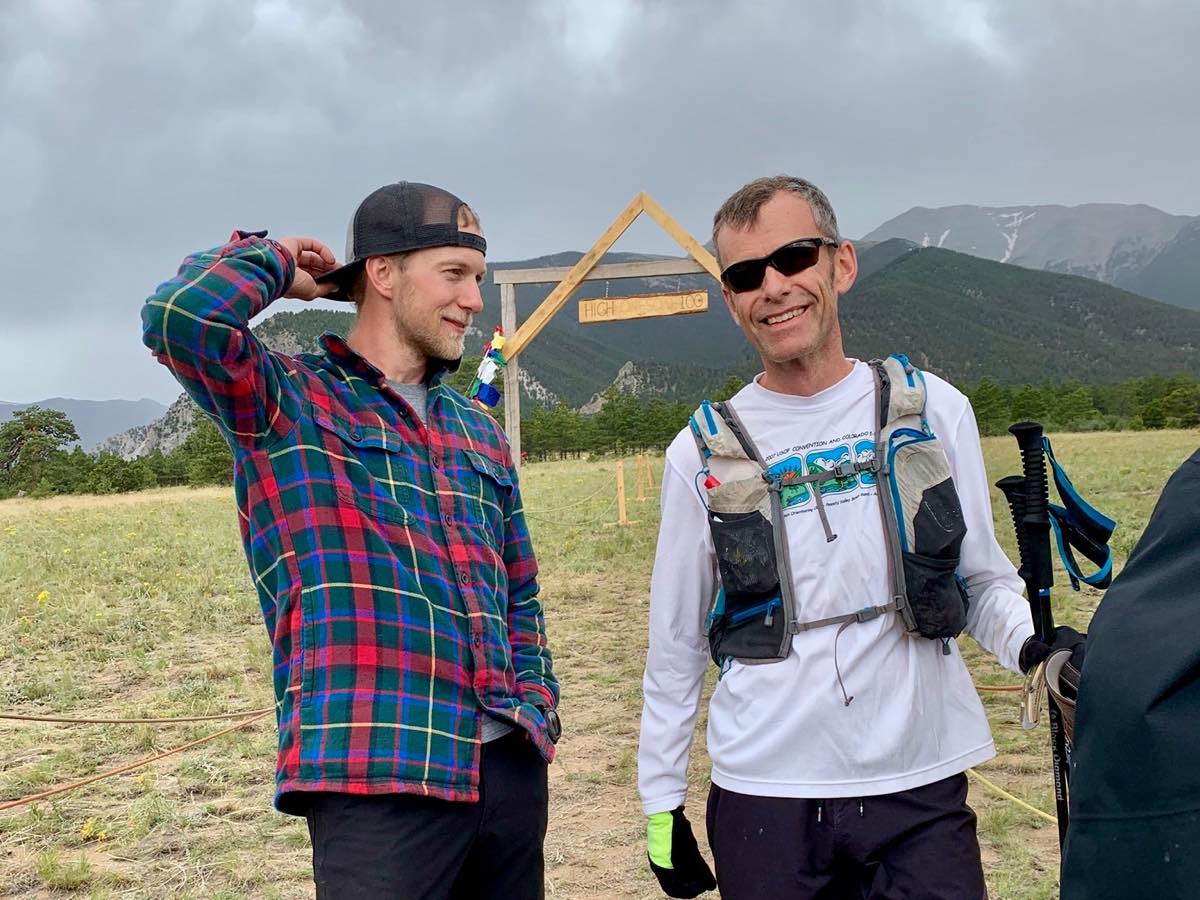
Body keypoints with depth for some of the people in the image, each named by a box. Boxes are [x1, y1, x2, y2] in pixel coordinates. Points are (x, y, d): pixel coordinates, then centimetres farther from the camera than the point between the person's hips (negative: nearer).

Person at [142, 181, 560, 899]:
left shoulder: (478, 430, 16)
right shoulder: (288, 399, -2)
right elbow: (179, 318, -22)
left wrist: (540, 709, 11)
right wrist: (273, 262, -3)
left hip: (511, 764, 7)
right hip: (375, 775, -6)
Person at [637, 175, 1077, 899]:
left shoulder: (933, 408, 0)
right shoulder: (702, 453, 0)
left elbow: (984, 581, 6)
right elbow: (676, 643, 6)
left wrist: (1042, 646, -14)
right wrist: (662, 800, 7)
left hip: (922, 789, 0)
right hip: (763, 799, 0)